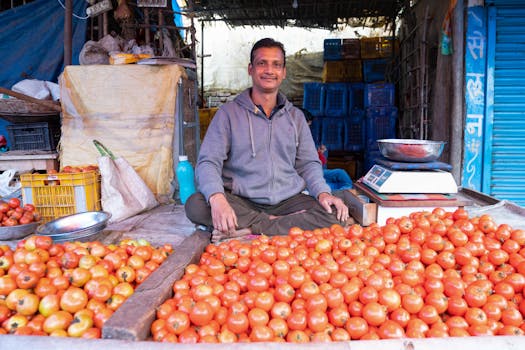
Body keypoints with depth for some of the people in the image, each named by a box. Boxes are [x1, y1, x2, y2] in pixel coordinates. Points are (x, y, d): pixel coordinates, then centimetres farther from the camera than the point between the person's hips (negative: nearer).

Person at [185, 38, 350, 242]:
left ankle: (246, 232, -24)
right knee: (195, 205, -30)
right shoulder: (228, 113, 3)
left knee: (336, 215, -25)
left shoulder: (296, 117, 15)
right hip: (241, 202, -2)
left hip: (288, 201, 3)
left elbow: (308, 163, 15)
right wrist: (217, 198, -27)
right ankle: (275, 223, -21)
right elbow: (208, 162, -6)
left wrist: (322, 193, -7)